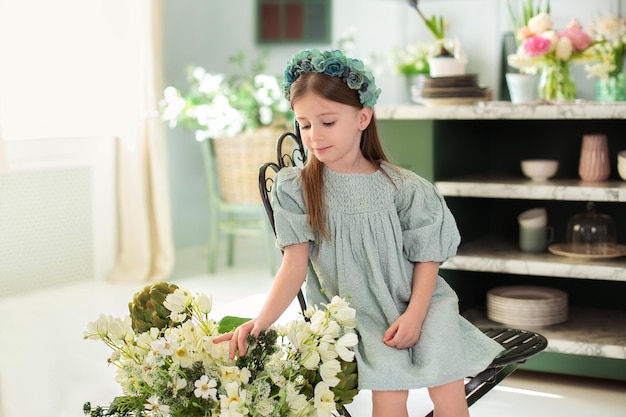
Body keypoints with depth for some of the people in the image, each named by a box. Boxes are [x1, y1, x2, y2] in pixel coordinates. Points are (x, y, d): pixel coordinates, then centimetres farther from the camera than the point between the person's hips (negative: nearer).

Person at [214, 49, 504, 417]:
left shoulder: (403, 187, -3)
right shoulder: (296, 189, -2)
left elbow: (427, 258, 0)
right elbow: (295, 264, -8)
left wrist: (414, 315, -14)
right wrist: (260, 322, -22)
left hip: (413, 306, 1)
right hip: (351, 315, 0)